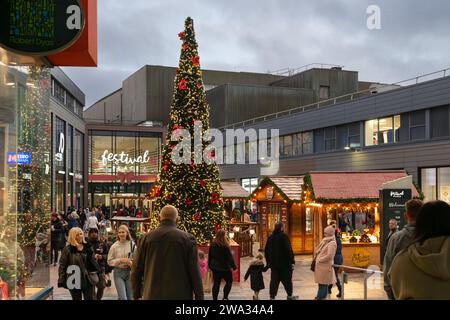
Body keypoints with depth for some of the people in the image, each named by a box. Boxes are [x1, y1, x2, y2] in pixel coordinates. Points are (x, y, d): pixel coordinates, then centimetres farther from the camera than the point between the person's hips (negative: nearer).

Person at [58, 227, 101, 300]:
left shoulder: (87, 247, 7)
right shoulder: (68, 249, -5)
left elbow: (93, 262, 14)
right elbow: (62, 265, -7)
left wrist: (98, 272, 8)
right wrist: (61, 281, -14)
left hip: (88, 280, 3)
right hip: (74, 281, -3)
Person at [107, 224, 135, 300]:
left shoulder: (132, 244, -1)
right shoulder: (114, 246, -3)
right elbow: (109, 261, -2)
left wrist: (132, 263, -16)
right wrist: (120, 260, -15)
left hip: (130, 272, 2)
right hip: (118, 273, -2)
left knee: (130, 297, 10)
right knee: (123, 298, -10)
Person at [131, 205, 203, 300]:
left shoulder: (146, 238, 2)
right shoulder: (187, 238, -4)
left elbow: (136, 270, 7)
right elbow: (195, 272, -4)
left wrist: (136, 294, 17)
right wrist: (199, 296, 3)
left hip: (152, 295, 2)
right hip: (180, 295, -2)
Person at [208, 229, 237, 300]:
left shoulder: (212, 245, 2)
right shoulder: (225, 245, -17)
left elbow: (210, 256, 10)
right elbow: (230, 256, -13)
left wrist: (210, 265, 21)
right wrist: (234, 266, -4)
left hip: (215, 267, 5)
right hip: (224, 267, -5)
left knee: (216, 283, 11)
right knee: (229, 281, 11)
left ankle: (214, 298, 12)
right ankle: (225, 297, 3)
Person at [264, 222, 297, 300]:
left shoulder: (270, 237, 7)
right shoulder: (283, 236, -13)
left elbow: (266, 251, 13)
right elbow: (288, 250, -17)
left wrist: (268, 261, 21)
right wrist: (292, 261, -12)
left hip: (273, 264, 5)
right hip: (284, 264, -5)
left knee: (274, 281, 7)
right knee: (287, 280, 9)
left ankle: (272, 296, 3)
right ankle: (289, 296, 19)